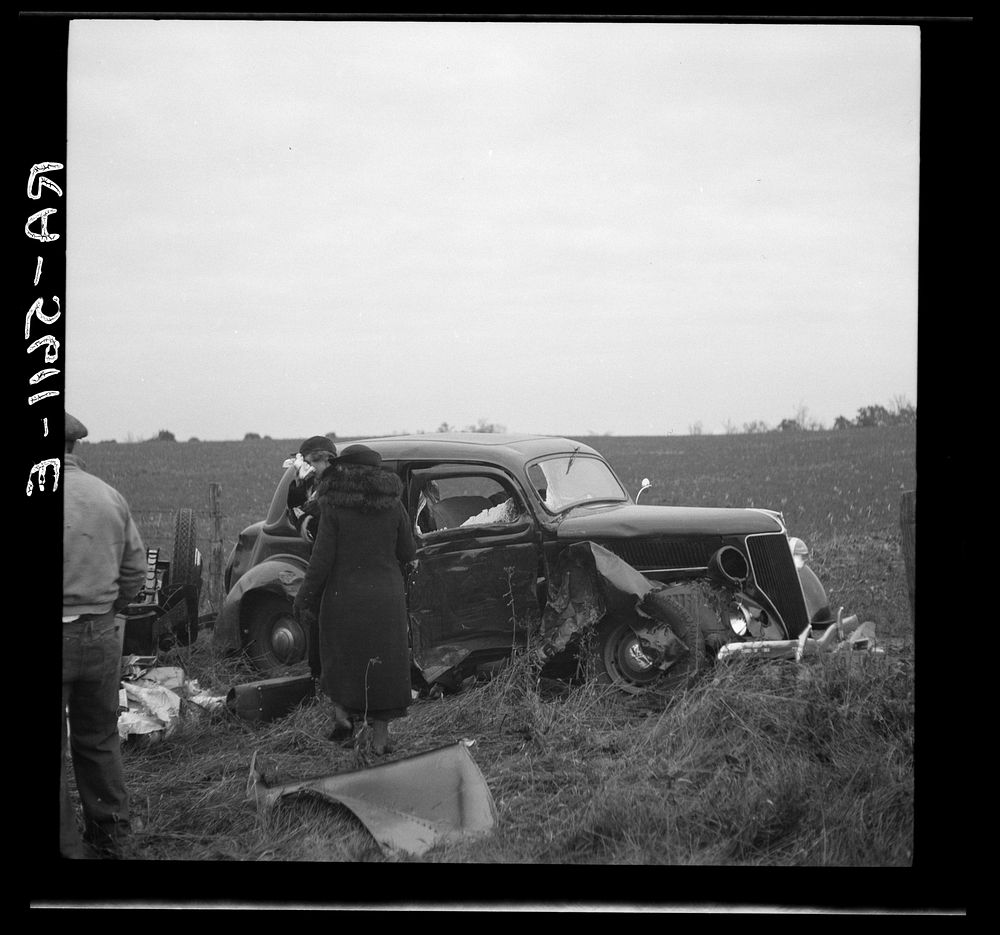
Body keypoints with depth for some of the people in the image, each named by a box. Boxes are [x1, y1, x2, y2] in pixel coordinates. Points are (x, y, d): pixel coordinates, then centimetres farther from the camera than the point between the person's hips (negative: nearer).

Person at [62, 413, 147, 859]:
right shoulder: (110, 496, 2)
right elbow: (135, 571, 6)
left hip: (63, 637, -6)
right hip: (103, 635, 6)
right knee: (99, 739, 19)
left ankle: (67, 844, 13)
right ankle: (109, 838, 29)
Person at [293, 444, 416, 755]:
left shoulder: (333, 508, -9)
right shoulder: (393, 505, -2)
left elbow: (322, 558, -11)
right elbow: (407, 553, 3)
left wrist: (305, 599, -2)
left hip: (344, 596, -2)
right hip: (386, 595, 2)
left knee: (342, 657, 19)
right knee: (383, 661, 9)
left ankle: (342, 711, 5)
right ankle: (380, 736, 12)